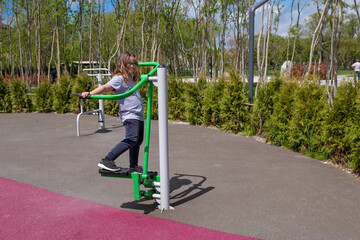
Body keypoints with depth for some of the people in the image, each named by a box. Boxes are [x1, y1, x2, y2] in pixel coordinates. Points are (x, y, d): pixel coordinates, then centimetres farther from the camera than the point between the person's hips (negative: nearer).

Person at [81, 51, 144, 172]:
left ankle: (133, 166, 28)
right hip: (130, 115, -9)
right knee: (131, 139, -20)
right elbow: (106, 87, -23)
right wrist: (90, 93, -35)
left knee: (138, 140, 14)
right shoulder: (119, 78, -9)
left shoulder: (131, 79, 18)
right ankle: (107, 160, -16)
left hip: (138, 115, 10)